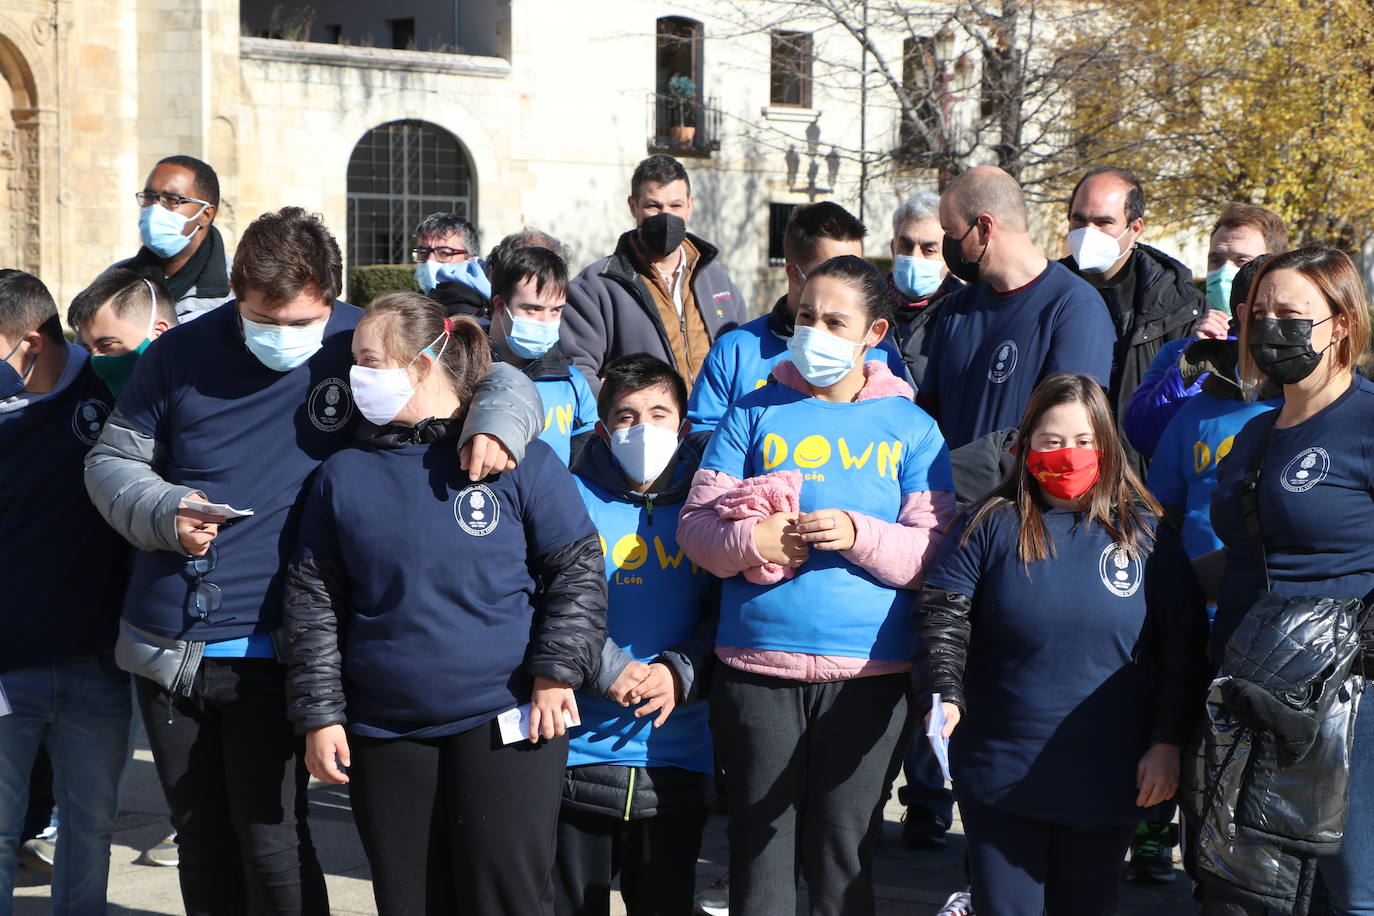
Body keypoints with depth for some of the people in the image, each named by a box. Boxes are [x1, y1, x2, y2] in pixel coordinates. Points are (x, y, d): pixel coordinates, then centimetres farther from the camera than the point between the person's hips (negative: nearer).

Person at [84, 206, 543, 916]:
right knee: (202, 844, 15)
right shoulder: (181, 355, 0)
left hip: (275, 649, -3)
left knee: (272, 845, -5)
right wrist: (164, 511, -10)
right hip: (168, 645, 3)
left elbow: (498, 378, -2)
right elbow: (112, 460, 10)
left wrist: (496, 425, -25)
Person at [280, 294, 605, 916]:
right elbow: (311, 600, 8)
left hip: (505, 723, -3)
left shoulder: (516, 456, 0)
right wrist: (319, 714, 2)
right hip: (383, 736, 3)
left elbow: (578, 568, 1)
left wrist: (557, 674, -7)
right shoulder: (344, 473, 8)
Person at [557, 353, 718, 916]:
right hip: (579, 749, -1)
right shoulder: (571, 499, 0)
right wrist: (607, 669, -20)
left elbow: (728, 613, 0)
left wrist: (680, 671, -16)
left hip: (678, 757, 1)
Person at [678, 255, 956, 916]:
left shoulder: (910, 427, 6)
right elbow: (696, 523, 3)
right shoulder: (754, 413, 8)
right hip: (757, 668, 1)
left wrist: (859, 535, -18)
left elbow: (936, 554, -2)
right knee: (760, 853, 7)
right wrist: (752, 540, -17)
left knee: (844, 861, 8)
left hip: (868, 676, 0)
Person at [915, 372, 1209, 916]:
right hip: (1000, 776, -1)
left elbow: (1183, 649, 3)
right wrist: (943, 697, -21)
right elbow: (943, 619, -5)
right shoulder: (988, 526, 0)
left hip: (1106, 783, 1)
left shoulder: (1147, 535, 2)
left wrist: (1167, 744, -2)